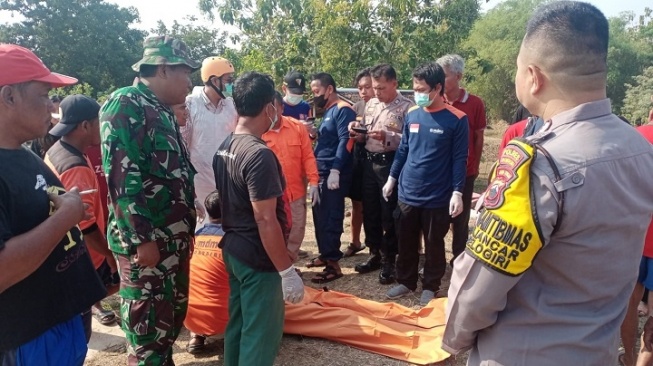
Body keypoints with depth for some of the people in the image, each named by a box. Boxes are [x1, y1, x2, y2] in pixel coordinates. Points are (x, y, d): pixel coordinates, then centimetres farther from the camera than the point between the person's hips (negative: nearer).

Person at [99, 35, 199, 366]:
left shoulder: (163, 112, 15)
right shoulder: (125, 105, -13)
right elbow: (121, 174, -21)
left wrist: (185, 229, 20)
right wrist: (142, 237, -23)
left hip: (174, 239, 9)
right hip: (146, 241, -9)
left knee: (172, 318, 20)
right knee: (148, 327, 3)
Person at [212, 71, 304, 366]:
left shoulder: (224, 148, 5)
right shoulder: (259, 155, -23)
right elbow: (265, 220, -24)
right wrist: (287, 271, -19)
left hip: (233, 250, 9)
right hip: (258, 258, -9)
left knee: (238, 324, 21)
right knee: (261, 333, 5)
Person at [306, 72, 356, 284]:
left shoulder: (343, 110, -10)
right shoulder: (328, 111, 19)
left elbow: (345, 141, -18)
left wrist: (335, 171, -22)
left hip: (334, 174, -9)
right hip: (322, 172, 9)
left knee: (331, 218, -5)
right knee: (320, 216, 14)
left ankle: (333, 264, 2)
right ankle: (325, 255, 28)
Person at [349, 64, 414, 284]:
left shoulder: (406, 107, -9)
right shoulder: (371, 104, 12)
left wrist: (387, 136, -25)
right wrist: (358, 131, -2)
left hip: (390, 163, -6)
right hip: (369, 162, 7)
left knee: (389, 214, 2)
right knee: (369, 211, 13)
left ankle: (389, 260, 16)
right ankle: (374, 254, 29)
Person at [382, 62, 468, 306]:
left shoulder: (456, 119, -9)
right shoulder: (412, 114, 4)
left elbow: (459, 159, -8)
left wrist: (457, 192, -13)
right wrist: (392, 178, 12)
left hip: (437, 197, -4)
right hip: (407, 193, 4)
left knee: (433, 245, 11)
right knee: (406, 242, 14)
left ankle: (430, 287, 29)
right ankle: (406, 281, 32)